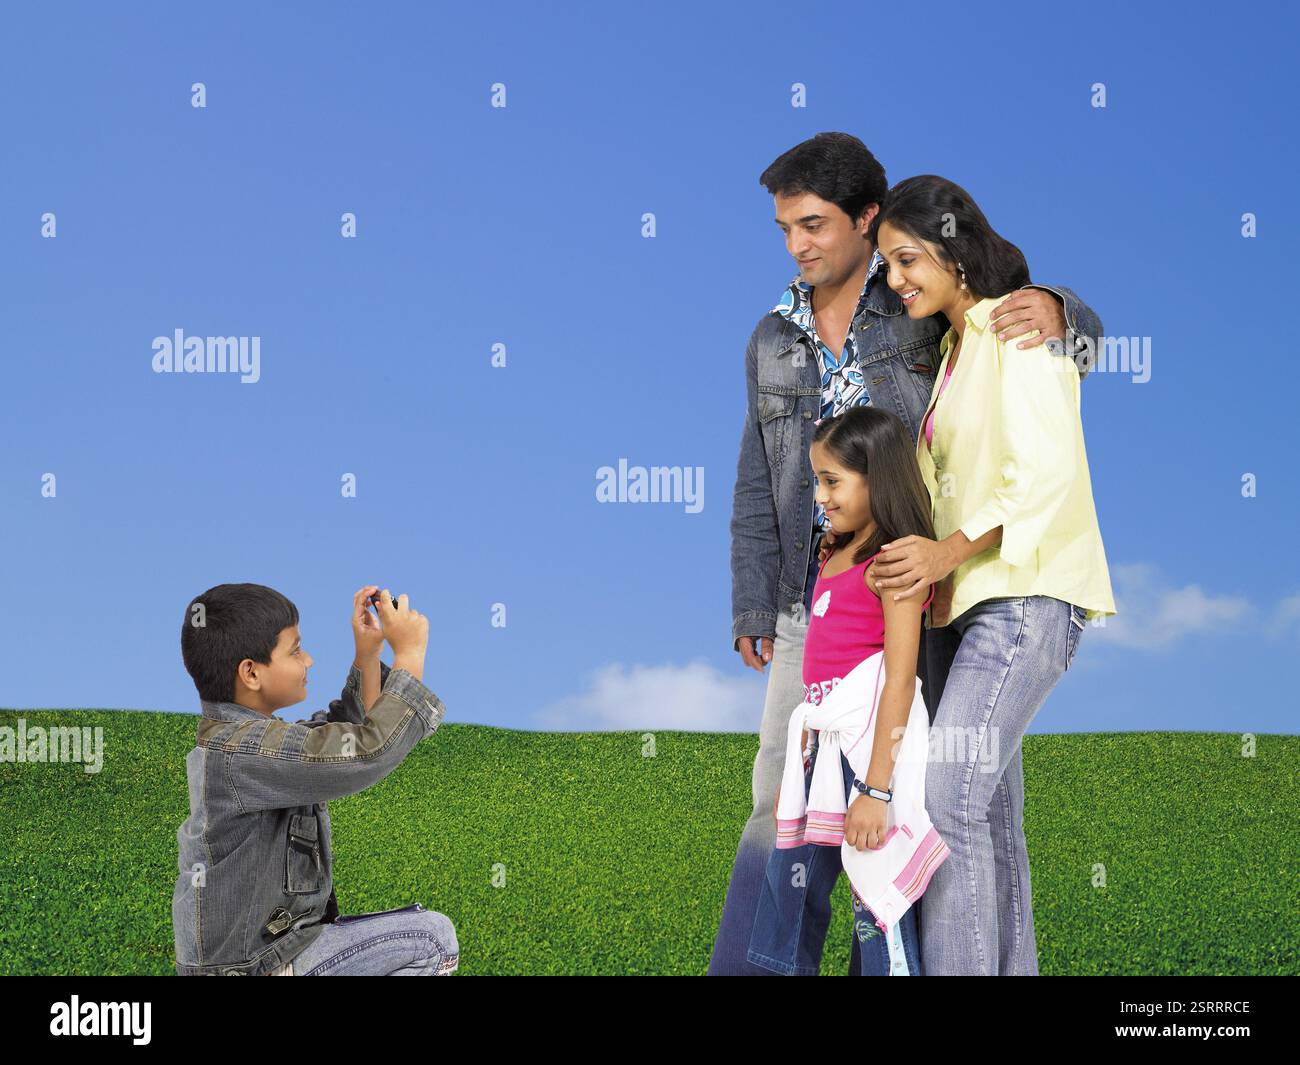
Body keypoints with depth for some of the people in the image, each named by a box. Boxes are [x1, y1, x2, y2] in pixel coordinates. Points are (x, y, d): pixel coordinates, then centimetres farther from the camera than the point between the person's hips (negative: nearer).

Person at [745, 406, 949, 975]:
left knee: (876, 903, -6)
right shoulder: (836, 559, 15)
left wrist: (876, 790, -22)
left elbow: (899, 680, -17)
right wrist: (795, 769, 19)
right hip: (824, 746, 9)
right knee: (790, 888, 11)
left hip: (874, 740, -9)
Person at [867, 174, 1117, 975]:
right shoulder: (954, 346, 19)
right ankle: (1011, 966, 13)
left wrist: (946, 552, -22)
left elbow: (1047, 472, -18)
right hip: (963, 604, 9)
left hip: (1025, 599, -9)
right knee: (989, 810, 8)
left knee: (945, 799, -19)